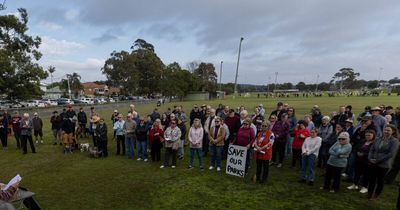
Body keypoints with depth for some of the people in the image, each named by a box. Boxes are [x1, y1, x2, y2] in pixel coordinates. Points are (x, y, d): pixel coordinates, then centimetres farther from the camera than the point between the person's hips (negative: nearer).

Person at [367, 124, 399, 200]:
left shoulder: (395, 141, -7)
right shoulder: (378, 139, 5)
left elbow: (391, 154, -14)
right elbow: (371, 150, 8)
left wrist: (377, 160, -16)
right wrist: (370, 158, -7)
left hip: (383, 165, -3)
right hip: (372, 164, 4)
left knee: (380, 181, 11)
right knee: (371, 179, 11)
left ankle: (375, 196, 26)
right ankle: (369, 195, 24)